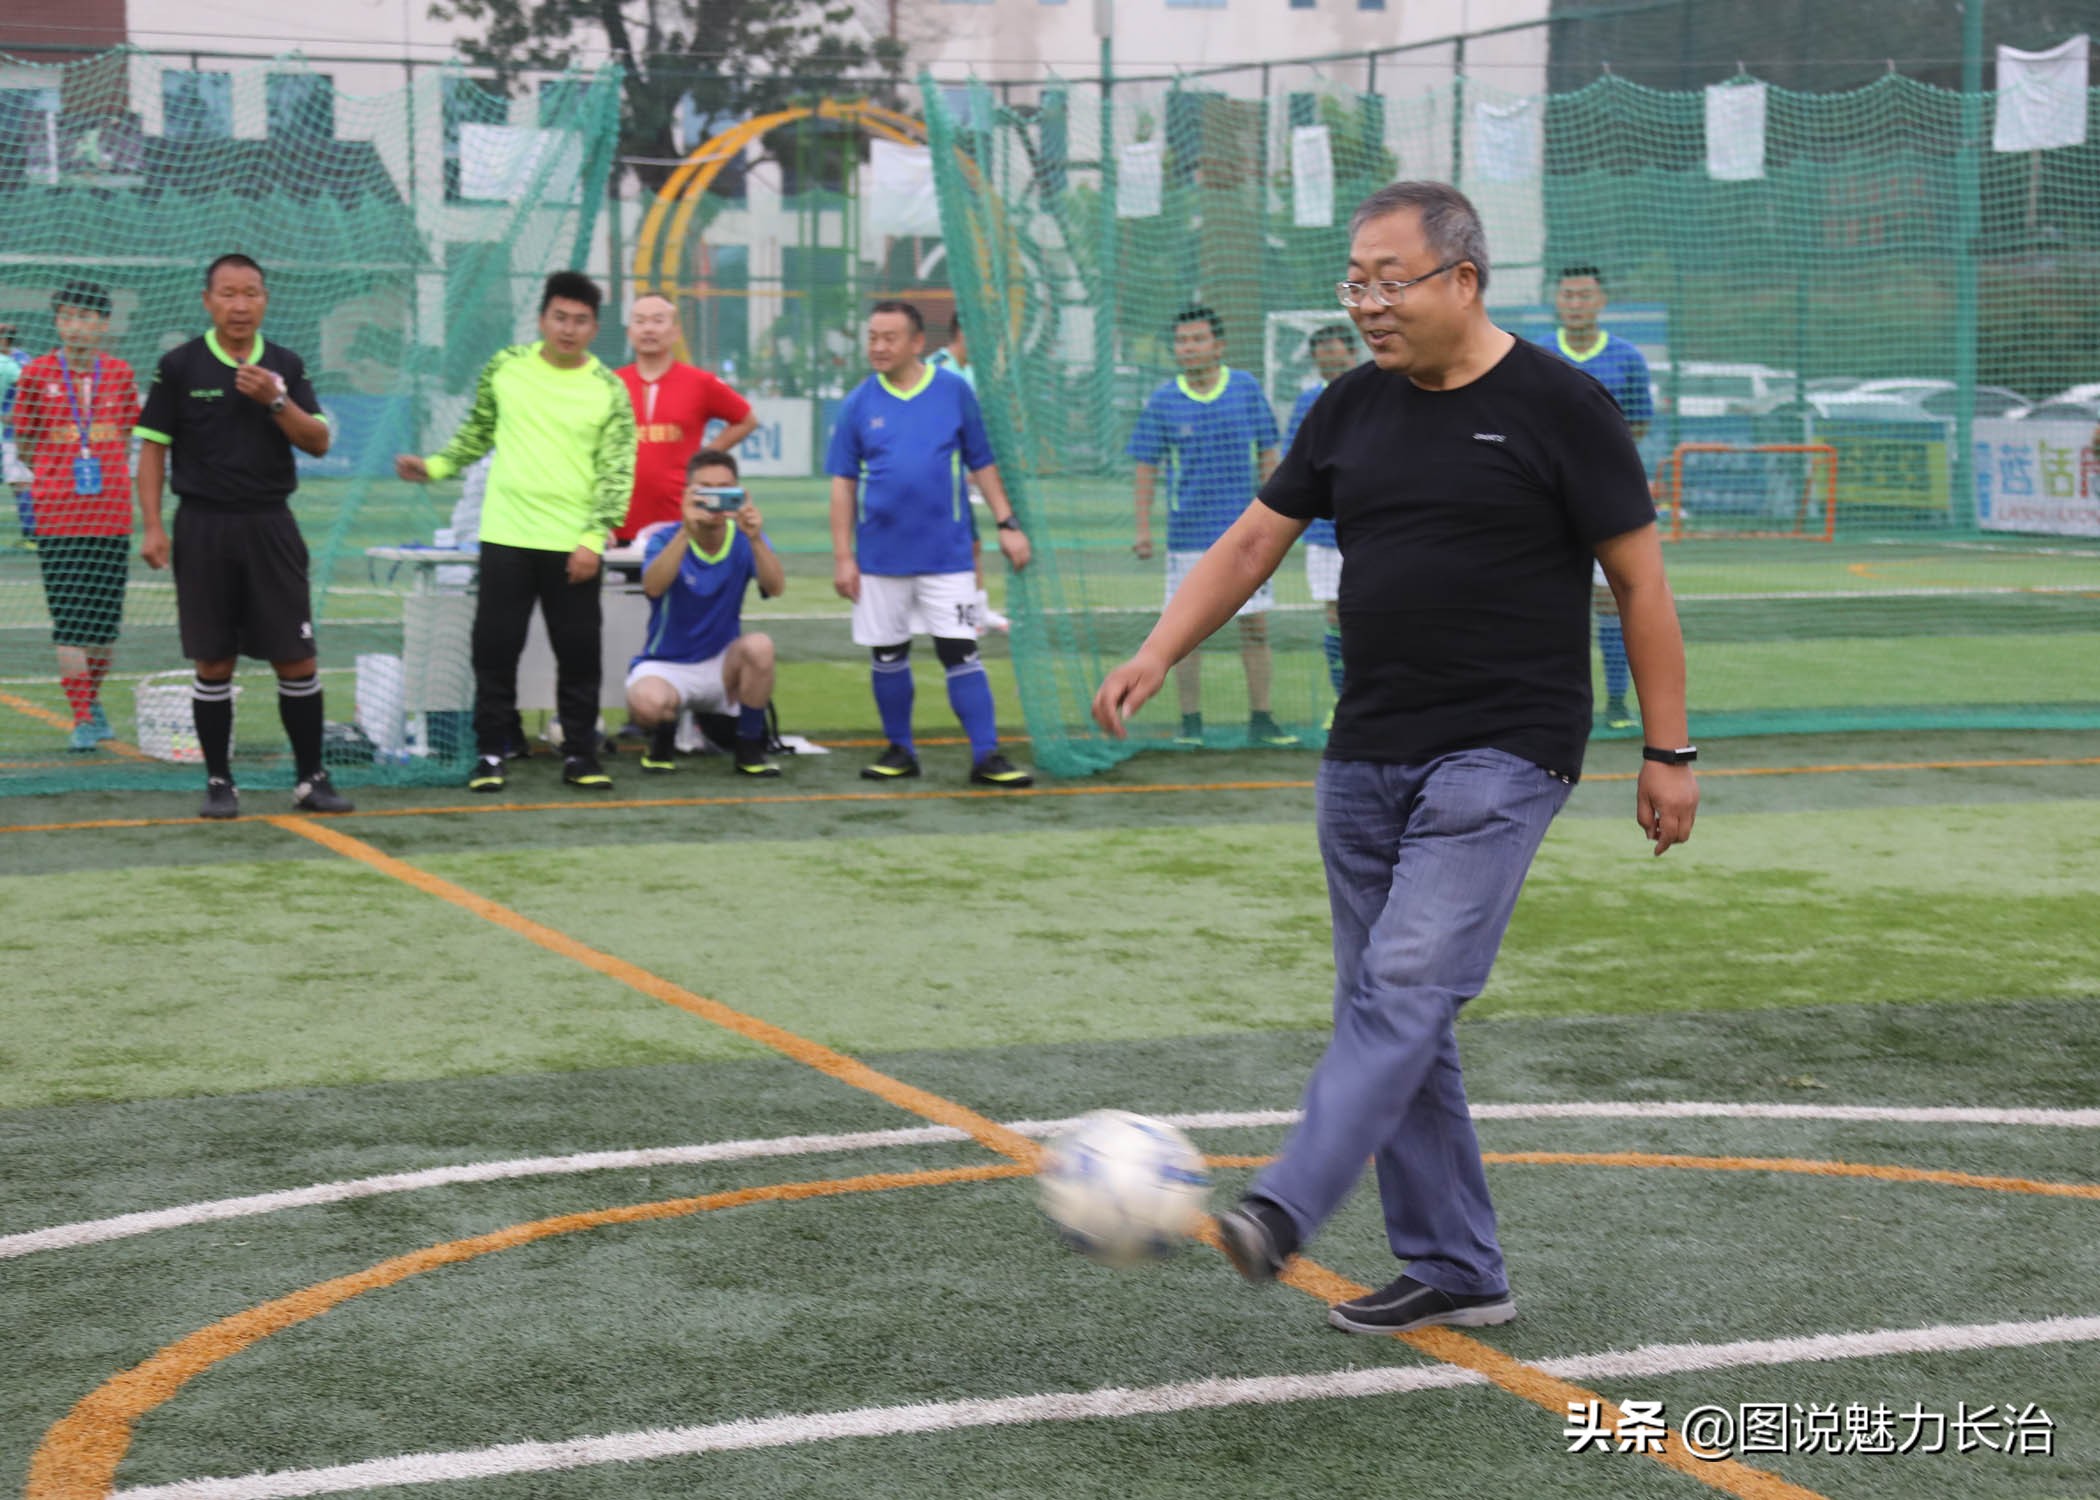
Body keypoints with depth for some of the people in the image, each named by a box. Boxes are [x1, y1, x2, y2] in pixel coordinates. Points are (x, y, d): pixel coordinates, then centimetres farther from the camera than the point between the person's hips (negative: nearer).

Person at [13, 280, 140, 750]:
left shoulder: (120, 374, 5)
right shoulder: (37, 373, -1)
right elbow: (24, 443, 8)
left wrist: (103, 475, 9)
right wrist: (65, 473, 7)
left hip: (112, 512, 2)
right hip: (57, 513, -2)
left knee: (106, 617, 7)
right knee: (69, 620, -7)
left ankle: (93, 701, 27)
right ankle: (82, 718, -3)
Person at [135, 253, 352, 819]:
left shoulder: (285, 366, 6)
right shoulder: (180, 365, 0)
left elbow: (318, 442, 2)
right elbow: (153, 447, 1)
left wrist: (276, 401, -15)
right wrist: (153, 527, -7)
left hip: (270, 524, 2)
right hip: (204, 526, -2)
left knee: (297, 660, 0)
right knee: (214, 663, 2)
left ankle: (310, 778, 9)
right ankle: (219, 782, 11)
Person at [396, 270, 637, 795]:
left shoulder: (609, 390, -2)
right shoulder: (505, 367, 3)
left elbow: (617, 472, -3)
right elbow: (477, 432, 17)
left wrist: (593, 538, -11)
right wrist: (435, 466, 4)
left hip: (574, 546, -1)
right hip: (506, 536, 1)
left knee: (578, 654, 3)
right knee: (495, 649, 2)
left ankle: (579, 754, 15)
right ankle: (490, 754, 12)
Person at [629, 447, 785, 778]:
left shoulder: (745, 540, -3)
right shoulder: (666, 538, -9)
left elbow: (775, 587, -23)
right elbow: (653, 587, -31)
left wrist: (755, 538, -41)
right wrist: (686, 531, -44)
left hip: (721, 664, 2)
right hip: (666, 665, -2)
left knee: (759, 646, -31)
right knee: (648, 703, -36)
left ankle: (749, 750, -10)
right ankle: (663, 738, 5)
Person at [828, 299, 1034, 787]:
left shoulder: (954, 392, 1)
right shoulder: (858, 404, 3)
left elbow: (982, 464, 6)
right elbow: (843, 483, 5)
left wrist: (1007, 523, -1)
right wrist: (842, 555, 0)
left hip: (947, 554, -2)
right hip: (880, 555, 2)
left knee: (960, 652, -7)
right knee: (888, 655, 9)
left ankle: (986, 756, -5)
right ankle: (900, 751, 22)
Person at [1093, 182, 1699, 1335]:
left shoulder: (1556, 407, -6)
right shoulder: (1353, 409, 10)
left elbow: (1639, 582, -3)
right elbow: (1252, 542, 14)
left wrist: (1666, 751, -4)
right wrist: (1157, 655, 1)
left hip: (1501, 754, -7)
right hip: (1366, 753, 7)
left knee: (1407, 983, -19)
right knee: (1382, 1010, 7)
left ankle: (1283, 1212, -29)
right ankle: (1454, 1272, 15)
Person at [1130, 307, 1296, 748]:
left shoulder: (1247, 388, 2)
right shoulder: (1163, 401, 0)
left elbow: (1268, 453, 8)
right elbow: (1147, 467, 4)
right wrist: (1143, 527, -1)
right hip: (1188, 534, -1)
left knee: (1256, 626, 3)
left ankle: (1260, 720, 11)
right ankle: (1190, 723, 11)